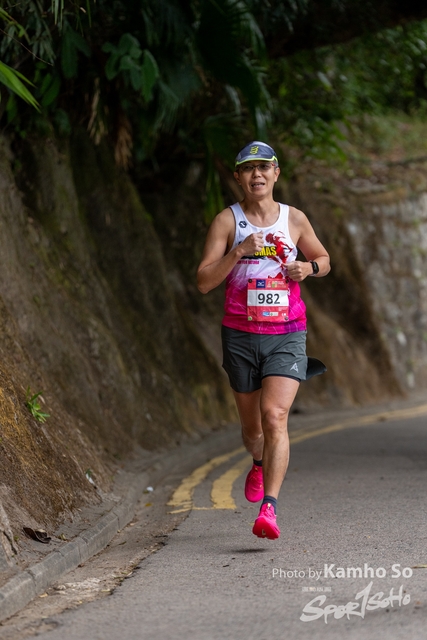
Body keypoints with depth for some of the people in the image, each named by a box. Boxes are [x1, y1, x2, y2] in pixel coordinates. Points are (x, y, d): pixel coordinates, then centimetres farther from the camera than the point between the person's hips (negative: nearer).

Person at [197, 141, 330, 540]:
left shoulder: (294, 219, 5)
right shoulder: (227, 220, -1)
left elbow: (324, 259, 21)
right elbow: (203, 282, -8)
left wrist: (308, 268, -2)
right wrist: (239, 252, -21)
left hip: (287, 336, 0)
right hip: (240, 335, 1)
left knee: (274, 416, -20)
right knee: (252, 428, 13)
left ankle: (269, 509, -24)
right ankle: (260, 464, 49)